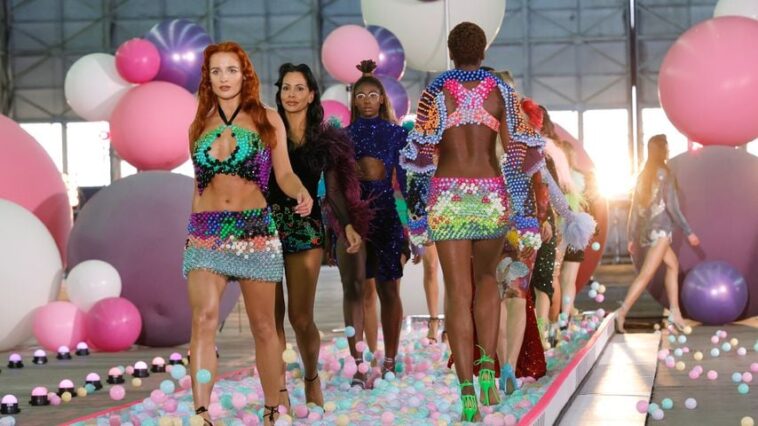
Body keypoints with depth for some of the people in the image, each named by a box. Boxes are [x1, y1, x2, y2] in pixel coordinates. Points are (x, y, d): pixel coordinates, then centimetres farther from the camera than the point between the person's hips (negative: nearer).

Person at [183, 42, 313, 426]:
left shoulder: (267, 120, 7)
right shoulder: (200, 125, 13)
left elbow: (284, 173, 5)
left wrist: (300, 192, -17)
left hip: (256, 230, -1)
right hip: (206, 231, 1)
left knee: (263, 326, 3)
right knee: (204, 319, -16)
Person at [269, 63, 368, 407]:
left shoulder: (326, 140, 9)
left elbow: (334, 190, 11)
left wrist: (348, 224, -3)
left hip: (305, 228, 0)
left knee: (301, 317, -3)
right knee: (272, 314, -3)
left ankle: (312, 378, 22)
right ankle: (279, 390, 6)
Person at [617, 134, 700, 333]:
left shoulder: (643, 175, 11)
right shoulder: (665, 174, -7)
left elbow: (635, 207, 12)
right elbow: (672, 206, -11)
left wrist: (632, 237, 15)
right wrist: (688, 232, -5)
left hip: (645, 230, 8)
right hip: (660, 228, -8)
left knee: (673, 263, 19)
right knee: (647, 273, -10)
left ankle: (675, 311, 14)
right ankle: (622, 312, -18)